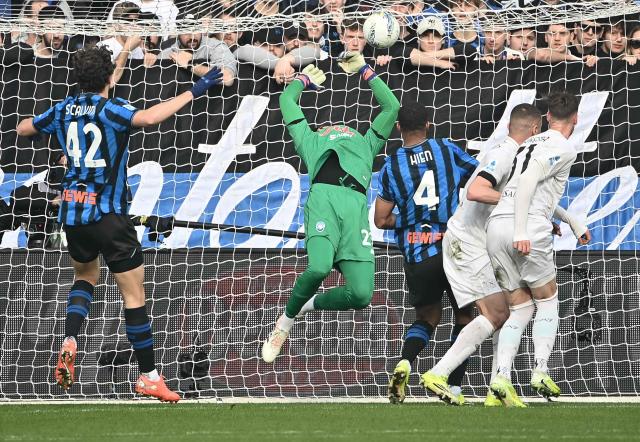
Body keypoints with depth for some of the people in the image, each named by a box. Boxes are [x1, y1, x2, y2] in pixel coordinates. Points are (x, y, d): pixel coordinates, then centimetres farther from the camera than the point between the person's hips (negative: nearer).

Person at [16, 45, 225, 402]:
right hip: (109, 215, -6)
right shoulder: (111, 110, -12)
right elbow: (149, 118, -34)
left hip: (72, 212, 6)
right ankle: (149, 376, 6)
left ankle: (70, 341, 3)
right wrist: (194, 93, -30)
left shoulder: (63, 111, 5)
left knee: (86, 276, 29)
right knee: (135, 295, 3)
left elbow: (23, 129, 22)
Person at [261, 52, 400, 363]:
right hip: (323, 198, -2)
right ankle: (287, 319, -4)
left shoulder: (367, 143, 41)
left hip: (356, 206, 2)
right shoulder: (311, 139, 35)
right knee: (319, 267, -31)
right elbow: (287, 99, 41)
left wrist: (364, 71, 48)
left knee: (361, 294, -19)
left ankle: (308, 305, 10)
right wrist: (306, 80, 57)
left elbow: (391, 106, 45)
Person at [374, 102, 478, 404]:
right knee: (464, 316, 17)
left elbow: (381, 220, 2)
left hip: (417, 255, 1)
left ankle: (405, 362, -8)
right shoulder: (447, 150, 2)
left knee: (426, 317, 21)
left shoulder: (391, 165, 2)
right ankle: (454, 386, 5)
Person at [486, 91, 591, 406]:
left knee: (520, 308, 10)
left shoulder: (531, 143, 25)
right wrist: (521, 232, -20)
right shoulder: (563, 148, 0)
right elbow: (528, 180, -15)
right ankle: (541, 371, 2)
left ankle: (502, 377, -6)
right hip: (528, 228, -7)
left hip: (496, 225, 7)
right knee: (548, 300, 12)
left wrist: (574, 224, 47)